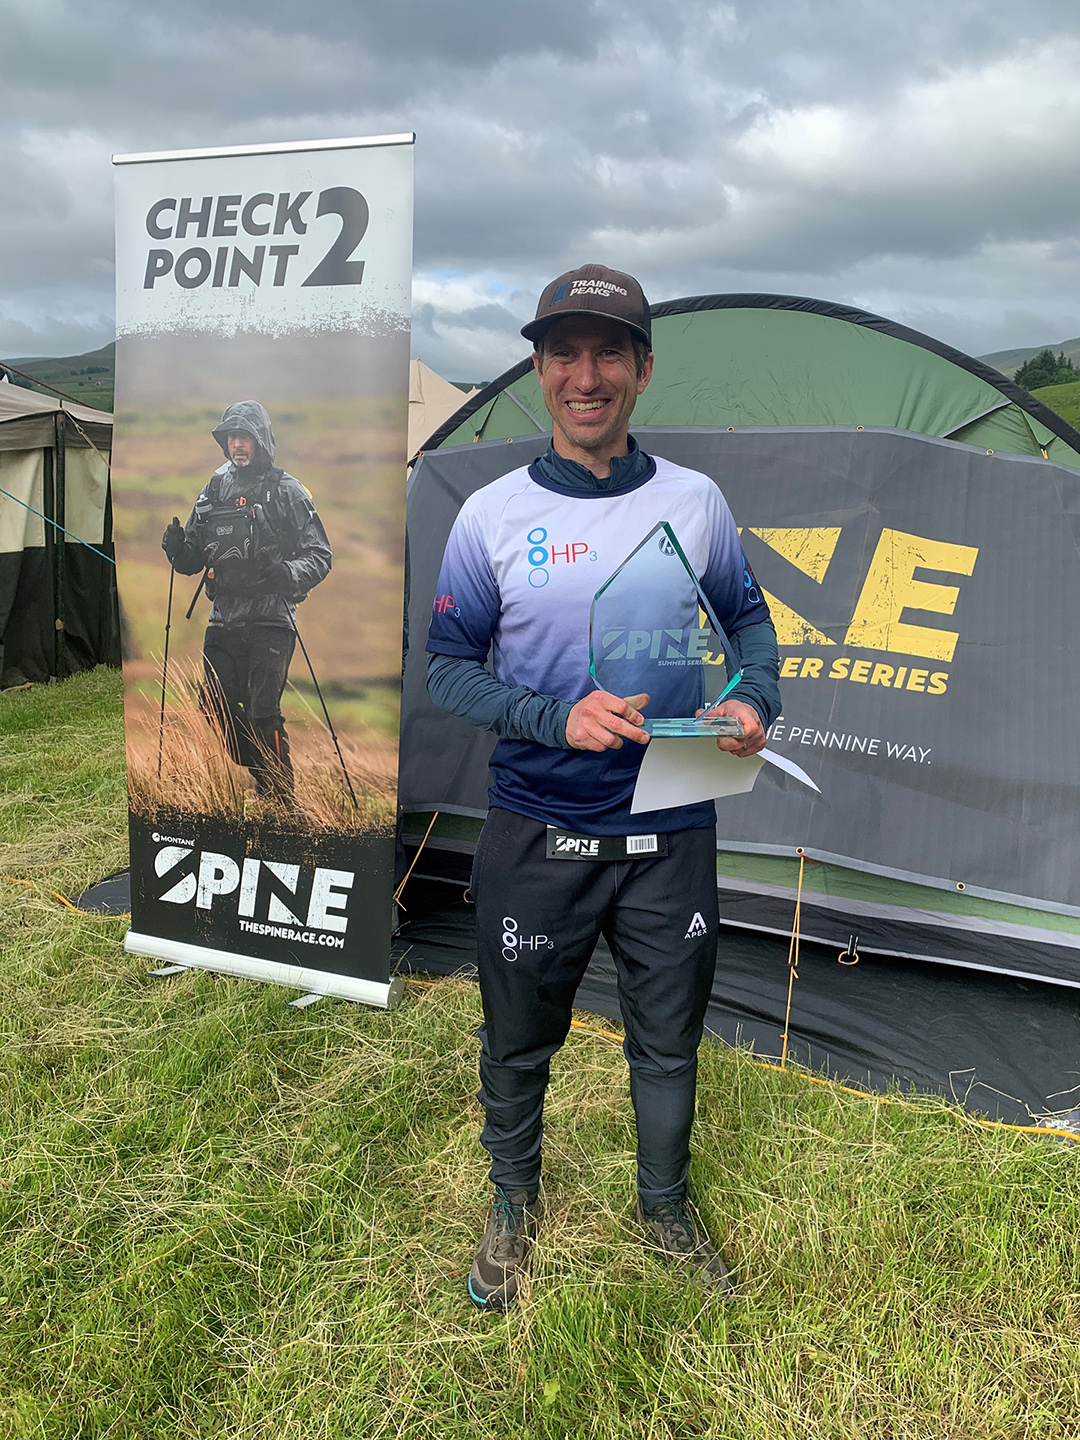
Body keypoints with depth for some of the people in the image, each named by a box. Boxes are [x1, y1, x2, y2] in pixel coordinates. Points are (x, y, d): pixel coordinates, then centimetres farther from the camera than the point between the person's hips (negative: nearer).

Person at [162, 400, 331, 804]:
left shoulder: (287, 491, 1)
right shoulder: (213, 491, 15)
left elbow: (320, 556, -2)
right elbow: (192, 561, 20)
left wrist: (290, 574, -21)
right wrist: (176, 548, -2)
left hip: (269, 622, -6)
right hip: (222, 620, 6)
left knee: (262, 714, -11)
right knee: (215, 709, 7)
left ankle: (280, 799, 3)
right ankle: (262, 779, 26)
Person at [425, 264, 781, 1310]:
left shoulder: (695, 502, -1)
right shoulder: (492, 515, -6)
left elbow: (747, 619, 12)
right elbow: (446, 667, -4)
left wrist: (754, 701, -10)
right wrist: (560, 719, -19)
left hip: (673, 833, 2)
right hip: (534, 837, -1)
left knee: (668, 1041, 19)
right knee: (518, 1043, 17)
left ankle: (665, 1207, 46)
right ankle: (513, 1204, 45)